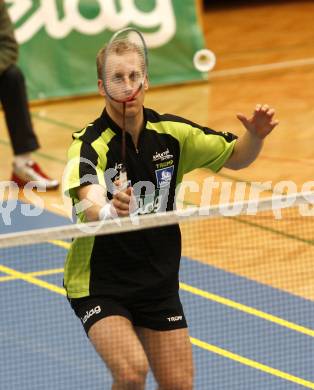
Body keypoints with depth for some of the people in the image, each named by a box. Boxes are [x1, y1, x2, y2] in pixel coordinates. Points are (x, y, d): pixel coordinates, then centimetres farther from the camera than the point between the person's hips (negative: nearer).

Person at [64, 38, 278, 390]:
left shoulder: (171, 133, -5)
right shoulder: (89, 145, -22)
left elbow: (235, 157, 8)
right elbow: (88, 202, -41)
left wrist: (255, 135, -14)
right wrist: (109, 211, -64)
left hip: (158, 282, 5)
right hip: (100, 285, -5)